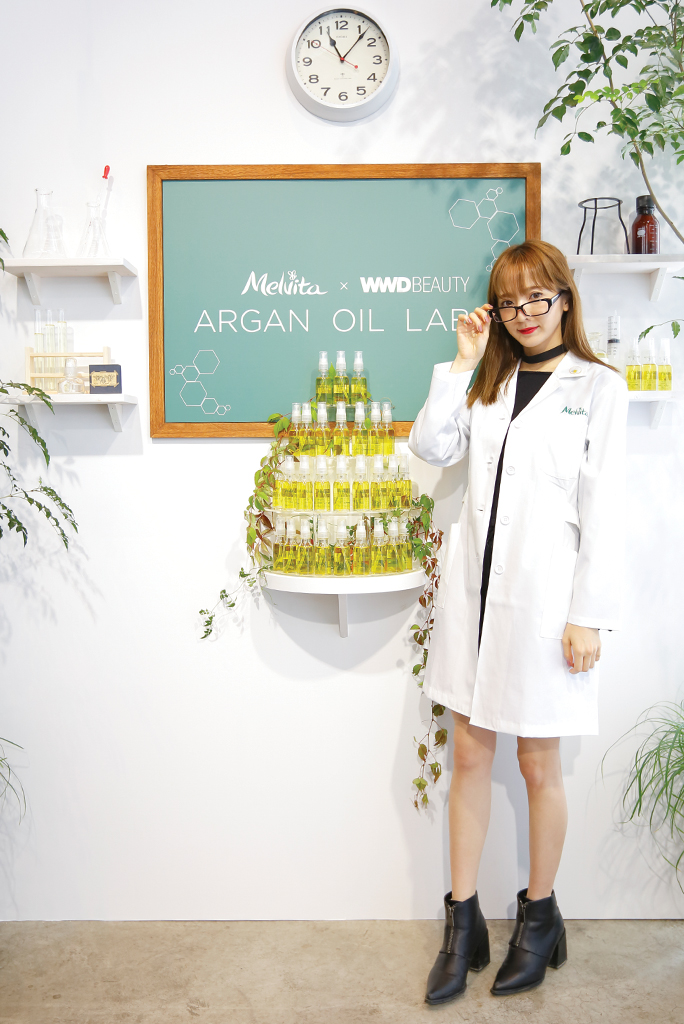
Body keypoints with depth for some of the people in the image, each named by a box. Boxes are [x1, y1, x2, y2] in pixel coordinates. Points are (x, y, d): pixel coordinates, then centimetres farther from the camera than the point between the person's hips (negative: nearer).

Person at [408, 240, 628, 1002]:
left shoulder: (598, 386, 0)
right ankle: (463, 925, 25)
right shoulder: (488, 382, 14)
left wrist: (589, 616, -10)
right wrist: (463, 363, -1)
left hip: (542, 589, -4)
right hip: (473, 582, 4)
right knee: (470, 754, 10)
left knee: (538, 764, 9)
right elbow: (430, 448, 2)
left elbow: (603, 509, -5)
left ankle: (539, 917, 30)